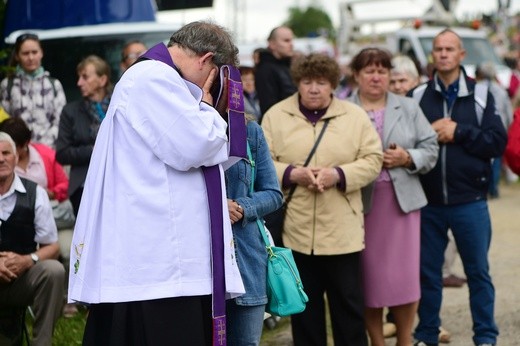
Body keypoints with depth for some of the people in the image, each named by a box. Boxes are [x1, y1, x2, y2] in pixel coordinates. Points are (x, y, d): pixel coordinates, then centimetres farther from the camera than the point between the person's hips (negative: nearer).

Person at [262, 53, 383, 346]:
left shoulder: (355, 116, 4)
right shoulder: (276, 115, 5)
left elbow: (373, 160, 1)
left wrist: (338, 174, -14)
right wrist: (292, 174, -16)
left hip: (342, 230, 0)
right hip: (296, 229, 1)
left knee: (349, 304, 5)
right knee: (304, 306, 9)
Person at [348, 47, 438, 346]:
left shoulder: (409, 108, 11)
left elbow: (431, 148, 8)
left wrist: (408, 158, -9)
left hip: (402, 201, 2)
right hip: (360, 202, -2)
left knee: (405, 276, 1)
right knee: (368, 277, 4)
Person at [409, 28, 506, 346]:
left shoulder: (481, 95, 1)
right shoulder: (417, 96, 4)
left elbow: (499, 141, -6)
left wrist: (459, 132, -14)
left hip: (470, 202, -1)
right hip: (428, 201, 1)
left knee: (478, 272, 7)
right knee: (427, 272, 10)